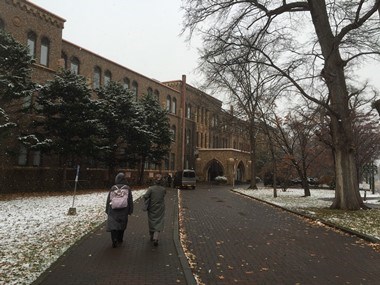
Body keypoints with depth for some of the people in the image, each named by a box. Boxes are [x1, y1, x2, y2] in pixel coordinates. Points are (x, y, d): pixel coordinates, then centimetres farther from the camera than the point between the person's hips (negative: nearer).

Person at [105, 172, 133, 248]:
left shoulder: (113, 188, -3)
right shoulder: (127, 188, -4)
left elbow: (108, 200, 3)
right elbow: (130, 200, -1)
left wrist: (107, 211, 12)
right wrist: (130, 210, 7)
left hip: (113, 211, -1)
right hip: (123, 212, 1)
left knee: (113, 225, 2)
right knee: (122, 225, 16)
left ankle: (114, 240, -12)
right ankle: (119, 240, 27)